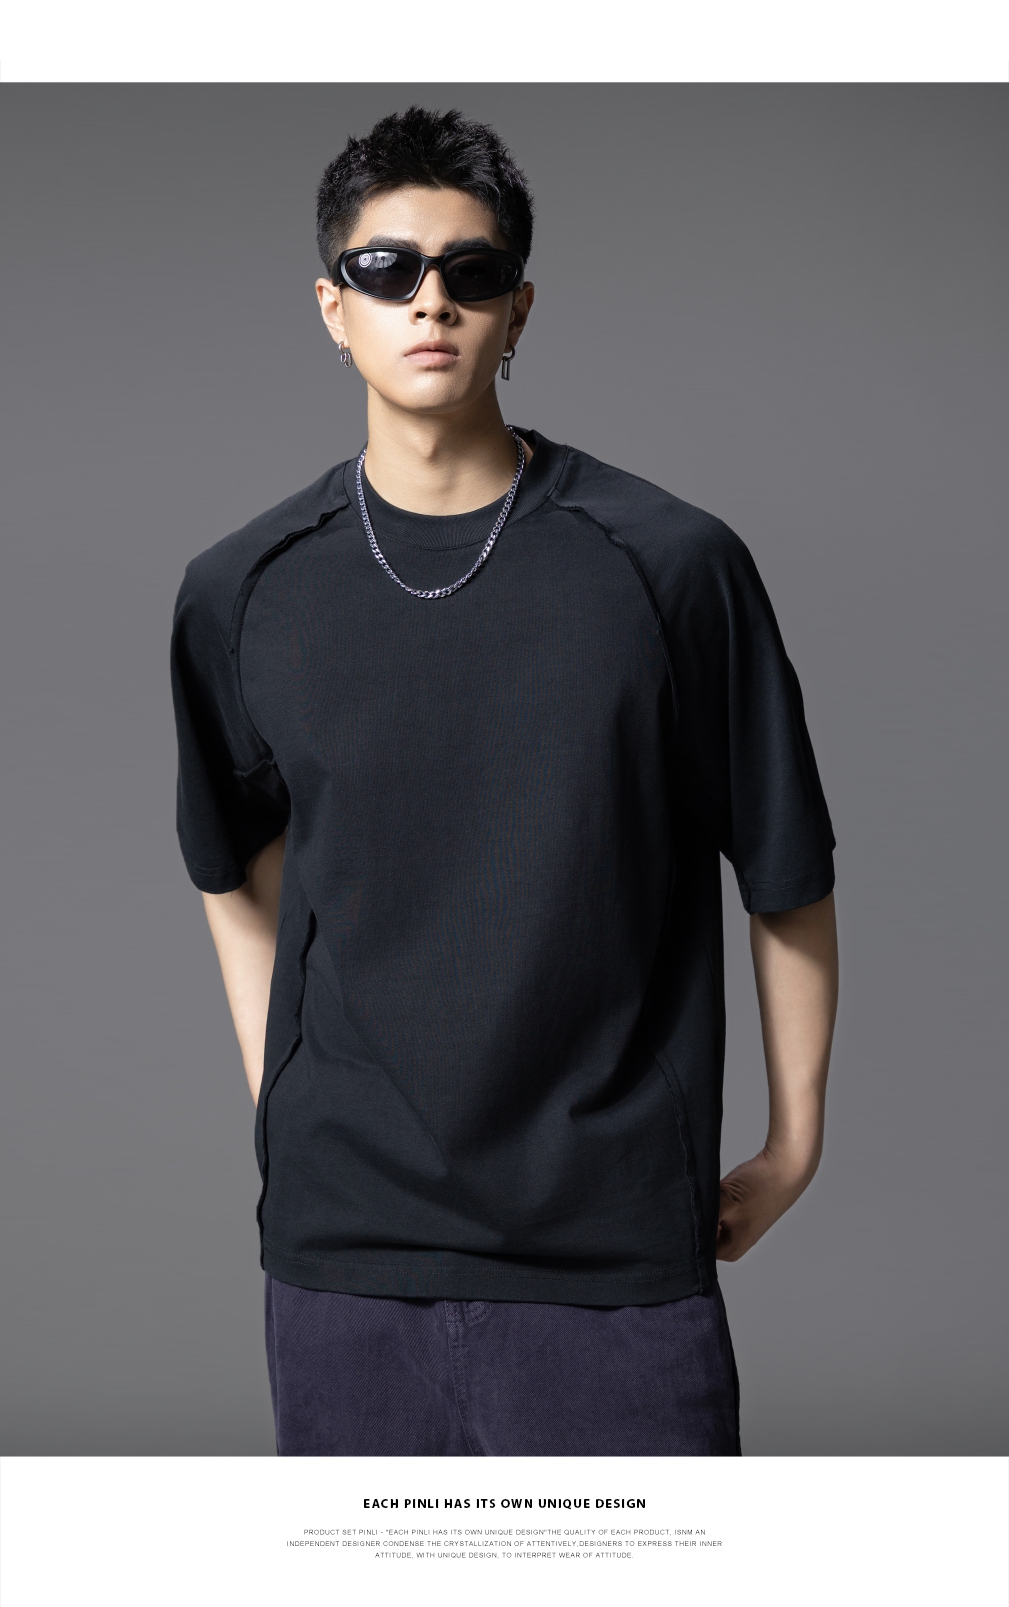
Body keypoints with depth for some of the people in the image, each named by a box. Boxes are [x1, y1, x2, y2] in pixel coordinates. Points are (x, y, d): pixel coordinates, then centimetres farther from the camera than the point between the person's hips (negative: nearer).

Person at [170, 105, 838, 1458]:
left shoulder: (670, 563, -6)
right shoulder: (243, 594, 2)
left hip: (620, 1257, -2)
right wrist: (282, 1121, 13)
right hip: (343, 1243, 2)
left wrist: (793, 1144, 7)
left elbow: (789, 878, 2)